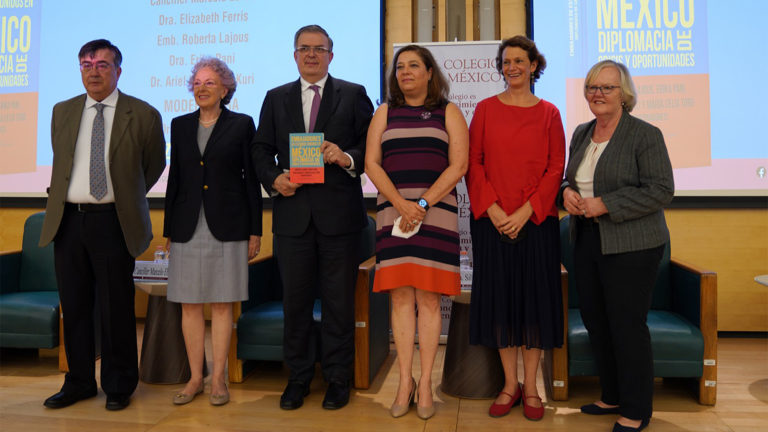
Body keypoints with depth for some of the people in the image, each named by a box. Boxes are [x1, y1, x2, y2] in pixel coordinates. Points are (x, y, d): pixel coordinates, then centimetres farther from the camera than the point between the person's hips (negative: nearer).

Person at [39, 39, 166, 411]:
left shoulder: (143, 115, -2)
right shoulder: (62, 112, 12)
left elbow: (155, 165, 8)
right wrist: (60, 196, 16)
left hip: (112, 221, -4)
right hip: (67, 220, 4)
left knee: (116, 308, 3)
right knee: (74, 306, 11)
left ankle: (118, 386, 18)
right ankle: (79, 382, 26)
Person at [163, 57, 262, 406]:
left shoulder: (241, 124, 3)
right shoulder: (180, 125, 12)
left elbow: (251, 179, 1)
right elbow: (174, 178, 13)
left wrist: (254, 230, -3)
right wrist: (168, 229, 11)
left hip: (226, 228, -3)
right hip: (188, 228, 3)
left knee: (222, 304, 3)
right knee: (189, 305, 6)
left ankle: (218, 379, 14)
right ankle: (195, 378, 19)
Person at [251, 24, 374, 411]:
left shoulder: (353, 95, 7)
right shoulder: (276, 98, 14)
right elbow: (261, 150, 12)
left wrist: (349, 158, -17)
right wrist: (273, 178, -6)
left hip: (339, 214, -2)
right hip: (292, 213, 3)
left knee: (339, 302, 5)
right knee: (295, 300, 10)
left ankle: (338, 379, 20)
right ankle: (298, 377, 25)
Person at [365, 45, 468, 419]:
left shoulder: (448, 112, 9)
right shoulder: (385, 112, 14)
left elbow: (458, 166, -2)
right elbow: (371, 163, 4)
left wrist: (423, 204, -12)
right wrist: (401, 203, -11)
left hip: (436, 210, -1)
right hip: (393, 210, 2)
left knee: (427, 297, -1)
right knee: (400, 296, 1)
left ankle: (425, 383, 8)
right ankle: (404, 382, 9)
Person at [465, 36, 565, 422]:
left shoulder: (548, 113, 5)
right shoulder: (485, 109, 7)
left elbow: (556, 168, 0)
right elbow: (473, 162, 2)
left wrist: (526, 211, -12)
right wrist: (492, 209, -10)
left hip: (536, 220, 0)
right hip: (492, 221, 1)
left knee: (534, 297, 4)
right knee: (499, 296, 5)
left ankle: (531, 387, 18)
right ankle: (510, 384, 19)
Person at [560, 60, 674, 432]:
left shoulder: (646, 135, -7)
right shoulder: (581, 133, 13)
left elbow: (661, 189, -13)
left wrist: (605, 205, -19)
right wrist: (567, 191, 0)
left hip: (631, 245, -7)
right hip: (586, 240, 7)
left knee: (628, 325, -1)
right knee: (595, 321, 12)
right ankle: (612, 397, 29)